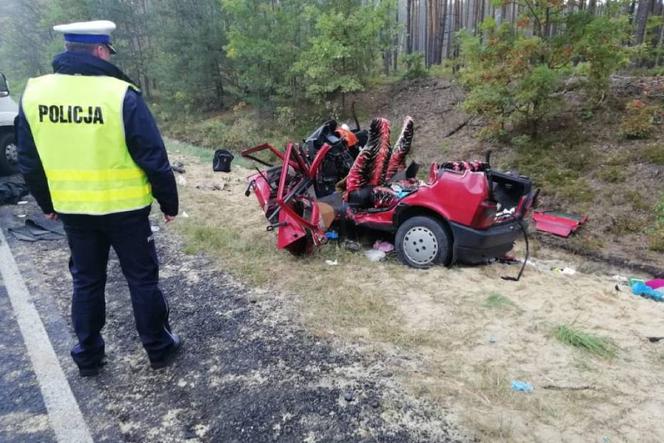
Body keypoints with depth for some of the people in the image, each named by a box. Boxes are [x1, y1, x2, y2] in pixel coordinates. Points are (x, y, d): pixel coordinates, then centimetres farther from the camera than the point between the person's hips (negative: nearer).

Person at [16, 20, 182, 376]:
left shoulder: (33, 93, 0)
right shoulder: (121, 94, -16)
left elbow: (29, 162, 7)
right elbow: (153, 158, -14)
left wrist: (47, 203, 20)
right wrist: (169, 202, -2)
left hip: (72, 210, 5)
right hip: (124, 209, -4)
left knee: (86, 281, 19)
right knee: (142, 279, 11)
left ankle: (88, 357, 31)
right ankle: (159, 349, 24)